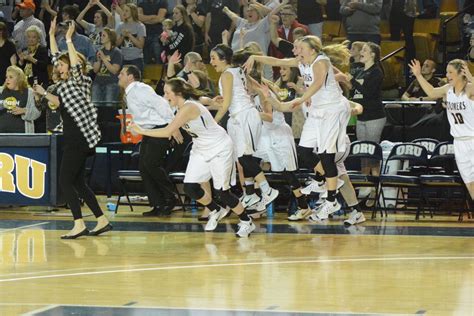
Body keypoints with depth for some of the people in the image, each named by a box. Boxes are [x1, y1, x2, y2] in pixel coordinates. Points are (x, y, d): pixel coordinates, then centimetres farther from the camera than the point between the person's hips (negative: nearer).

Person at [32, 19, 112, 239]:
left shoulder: (78, 82, -7)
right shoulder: (65, 85, 14)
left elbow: (76, 64, -25)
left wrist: (69, 40, -24)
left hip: (78, 139, -9)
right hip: (73, 140, 9)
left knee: (65, 181, -11)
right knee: (77, 183, 11)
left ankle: (79, 225, -13)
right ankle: (102, 221, 14)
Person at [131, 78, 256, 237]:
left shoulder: (188, 108, -29)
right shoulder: (182, 107, -1)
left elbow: (168, 131, -32)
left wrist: (141, 131, -26)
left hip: (219, 149, -8)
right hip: (201, 150, 8)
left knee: (222, 192, -6)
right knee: (190, 188, -1)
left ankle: (246, 223, 16)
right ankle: (216, 211, 25)